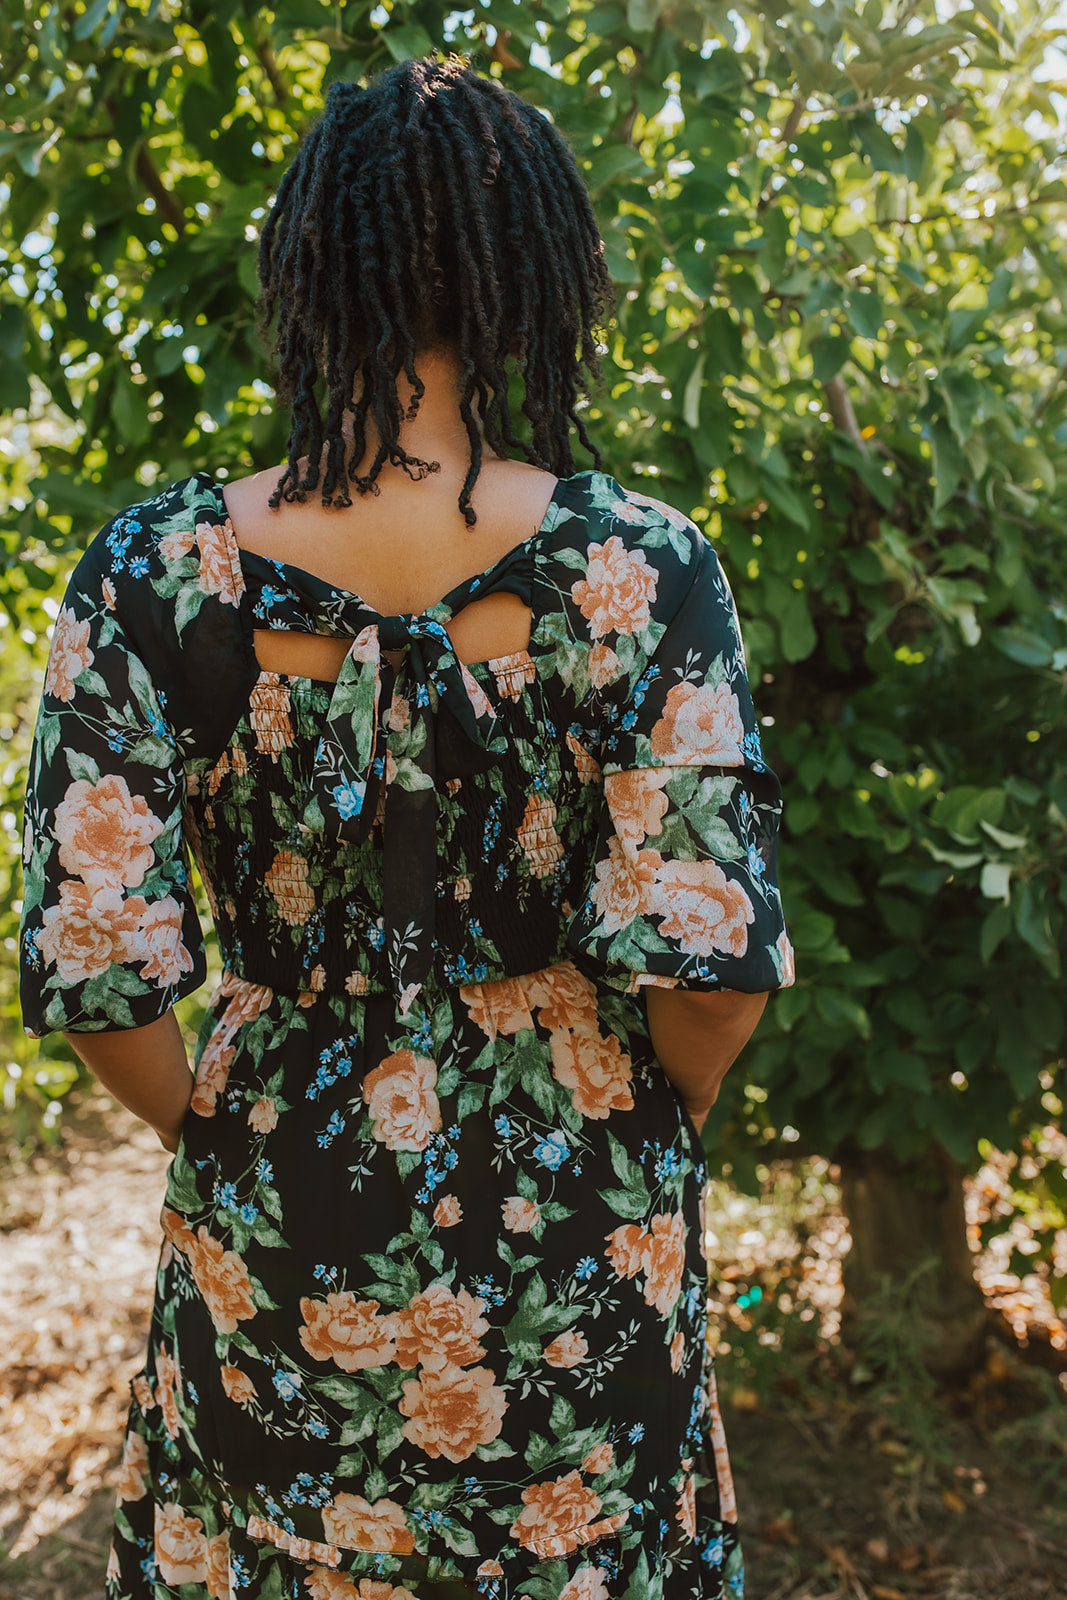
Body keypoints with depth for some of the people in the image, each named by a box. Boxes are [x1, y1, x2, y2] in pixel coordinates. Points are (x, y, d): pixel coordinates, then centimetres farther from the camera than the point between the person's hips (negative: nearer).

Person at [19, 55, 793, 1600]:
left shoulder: (150, 575, -14)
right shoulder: (639, 566, -16)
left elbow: (101, 975, -11)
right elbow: (708, 962, -16)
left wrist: (233, 1147, 8)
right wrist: (643, 1133, 5)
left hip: (271, 1244, 1)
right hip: (576, 1236, 0)